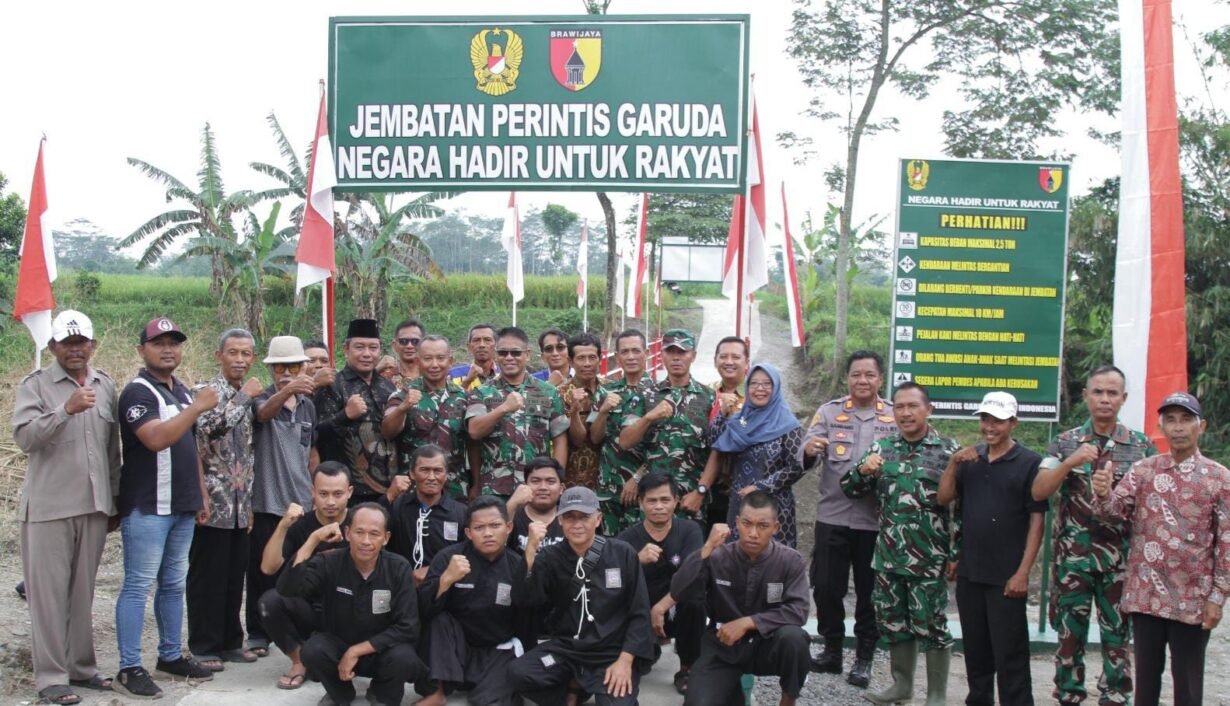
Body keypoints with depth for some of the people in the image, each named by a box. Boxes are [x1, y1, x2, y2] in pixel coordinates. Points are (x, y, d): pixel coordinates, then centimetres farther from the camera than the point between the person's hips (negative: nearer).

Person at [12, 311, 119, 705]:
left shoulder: (106, 386, 11)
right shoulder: (35, 384, -2)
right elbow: (24, 437, -16)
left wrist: (115, 497, 16)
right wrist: (66, 409, -28)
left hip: (94, 507, 4)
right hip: (49, 507, -4)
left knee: (83, 591, 11)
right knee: (50, 592, 0)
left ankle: (80, 666, 21)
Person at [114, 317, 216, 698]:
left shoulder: (181, 390, 15)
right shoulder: (138, 392, -11)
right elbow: (156, 439, -27)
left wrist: (201, 491, 18)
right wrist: (198, 407, -24)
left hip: (182, 506, 8)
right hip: (146, 508, -8)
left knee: (173, 584, 14)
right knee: (138, 586, -4)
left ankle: (171, 655, 23)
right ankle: (129, 669, 0)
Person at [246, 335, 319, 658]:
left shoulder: (308, 405, 10)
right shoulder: (262, 399, -5)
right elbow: (264, 412, -31)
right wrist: (287, 390, -51)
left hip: (302, 500, 4)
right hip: (268, 501, -4)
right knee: (264, 571, 2)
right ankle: (258, 634, 13)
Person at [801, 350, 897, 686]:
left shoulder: (895, 416, 2)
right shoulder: (829, 411, 4)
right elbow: (807, 457, -5)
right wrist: (809, 449, -28)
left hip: (875, 519, -1)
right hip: (832, 516, 1)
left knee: (869, 592, 7)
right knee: (826, 587, 8)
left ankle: (864, 658, 19)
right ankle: (832, 650, 24)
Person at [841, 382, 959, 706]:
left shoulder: (948, 450, -5)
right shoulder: (882, 448, 8)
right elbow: (850, 488, 11)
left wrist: (957, 554, -8)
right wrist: (863, 469, -10)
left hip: (929, 559, -4)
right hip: (889, 557, 5)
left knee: (931, 625, 2)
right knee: (893, 622, 14)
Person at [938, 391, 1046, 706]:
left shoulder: (1029, 463, -7)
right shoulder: (970, 459, 10)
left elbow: (1036, 521, -9)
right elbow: (943, 498, 8)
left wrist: (1023, 572, -14)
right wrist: (953, 462, -6)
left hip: (1006, 577, -5)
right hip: (969, 573, 5)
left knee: (1009, 654, 0)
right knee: (975, 649, 16)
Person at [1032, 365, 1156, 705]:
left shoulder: (1143, 446, 3)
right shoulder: (1065, 443, 4)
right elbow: (1038, 492, -5)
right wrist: (1069, 463, -18)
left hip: (1121, 559, 0)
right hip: (1073, 557, 1)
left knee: (1117, 637, 6)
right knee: (1070, 634, 8)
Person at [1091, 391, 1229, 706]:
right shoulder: (1143, 470, 3)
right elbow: (1114, 509, -9)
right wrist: (1103, 494, -32)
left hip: (1192, 598, -2)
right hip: (1145, 594, 2)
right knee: (1146, 675, 12)